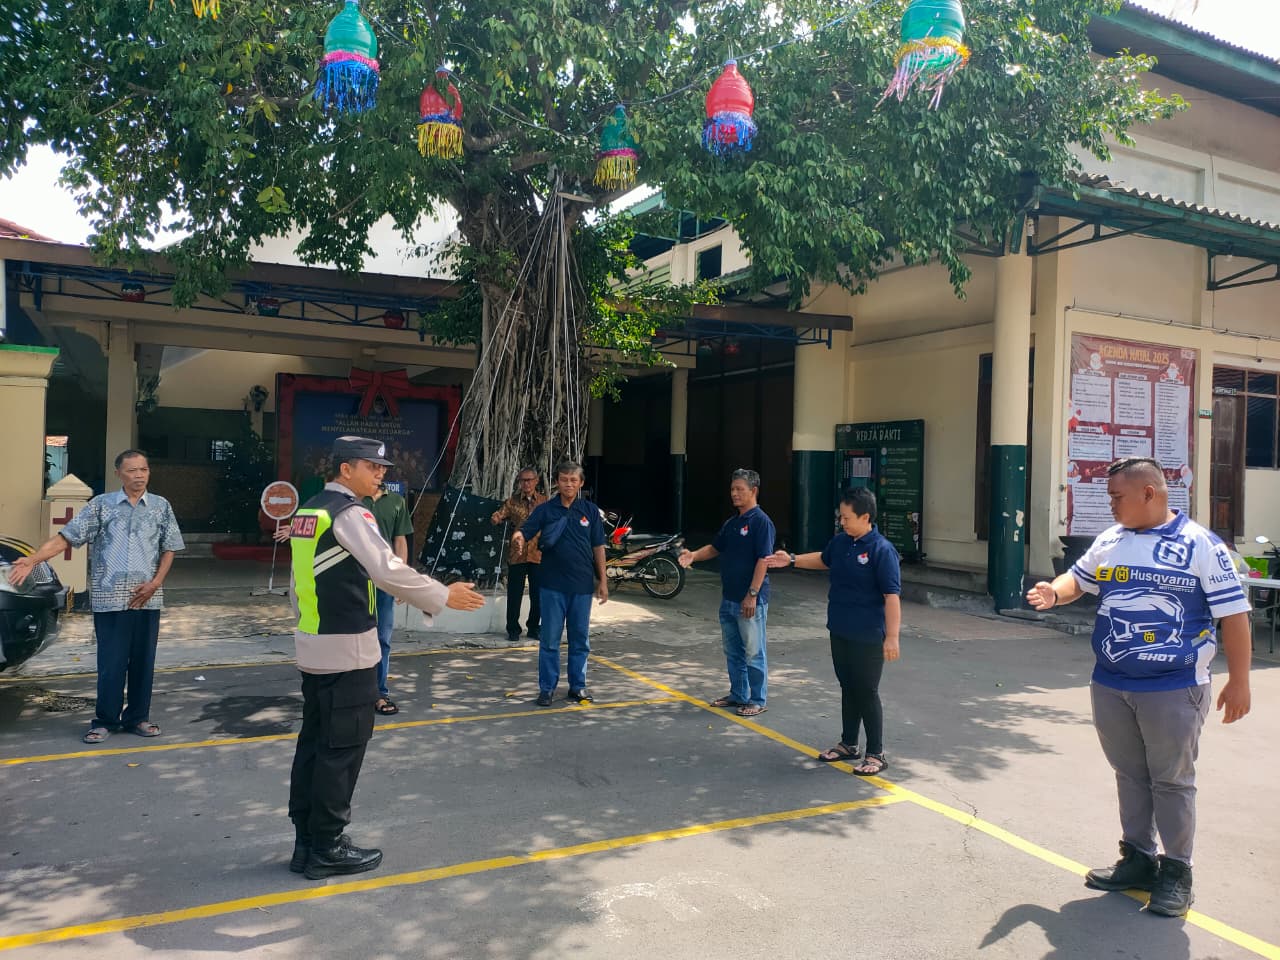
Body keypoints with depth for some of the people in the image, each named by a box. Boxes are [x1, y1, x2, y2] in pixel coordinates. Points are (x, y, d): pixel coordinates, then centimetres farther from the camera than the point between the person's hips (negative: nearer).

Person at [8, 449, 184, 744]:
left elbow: (169, 549, 7)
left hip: (147, 598, 2)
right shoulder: (101, 505, 2)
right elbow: (66, 537, -2)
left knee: (143, 661, 7)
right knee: (110, 662, 1)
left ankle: (137, 718, 19)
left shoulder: (161, 506, 6)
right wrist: (33, 559, -15)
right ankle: (105, 721, 14)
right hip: (109, 597, -1)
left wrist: (155, 583, -5)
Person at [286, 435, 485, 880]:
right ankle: (327, 848, 10)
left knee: (313, 743, 14)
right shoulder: (349, 513, -15)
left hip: (313, 649, 9)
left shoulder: (308, 510, 13)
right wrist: (444, 596, -14)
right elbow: (388, 571, -22)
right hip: (346, 650, -9)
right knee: (342, 748, 0)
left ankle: (306, 843, 22)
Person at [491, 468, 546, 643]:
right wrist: (495, 519, -27)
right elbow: (499, 516, -6)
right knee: (514, 594, 3)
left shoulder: (544, 502, 5)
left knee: (538, 594, 5)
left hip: (538, 554, 1)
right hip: (517, 554, -1)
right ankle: (513, 629, 15)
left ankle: (534, 628, 19)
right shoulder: (512, 501, 4)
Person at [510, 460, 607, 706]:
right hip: (553, 584, -1)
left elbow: (598, 547, 6)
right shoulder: (545, 510, -1)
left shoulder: (590, 510, 3)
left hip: (582, 585, 2)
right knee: (549, 639, 4)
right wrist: (518, 537, -36)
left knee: (580, 639, 11)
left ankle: (578, 686, 23)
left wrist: (603, 581, 5)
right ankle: (547, 688, 15)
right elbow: (525, 531, -11)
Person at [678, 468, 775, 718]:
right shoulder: (732, 522, 13)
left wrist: (752, 594, -22)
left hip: (751, 600, -9)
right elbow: (715, 547, 19)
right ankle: (738, 694, 29)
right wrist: (693, 555, -1)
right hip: (729, 598, 9)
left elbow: (763, 559, -19)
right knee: (733, 651, 17)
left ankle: (758, 700, 11)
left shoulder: (761, 521, -14)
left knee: (753, 652, 1)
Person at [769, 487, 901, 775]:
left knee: (866, 693, 1)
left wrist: (892, 637, -23)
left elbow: (892, 596, -21)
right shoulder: (840, 541, 3)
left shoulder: (882, 550, -20)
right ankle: (848, 744, 32)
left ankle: (876, 754, 15)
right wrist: (792, 560, 20)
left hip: (867, 638, -8)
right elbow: (824, 560, 26)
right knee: (848, 688, 18)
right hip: (840, 632, 8)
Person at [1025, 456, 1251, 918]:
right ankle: (1137, 859, 29)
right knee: (1130, 775, 15)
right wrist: (1055, 592, -6)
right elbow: (1079, 577, 18)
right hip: (1110, 685, 5)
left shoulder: (1200, 545, -9)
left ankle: (1176, 871, 20)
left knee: (1171, 780, 6)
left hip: (1172, 689, -5)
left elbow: (1232, 613, -7)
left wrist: (1238, 680, -9)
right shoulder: (1110, 541, 7)